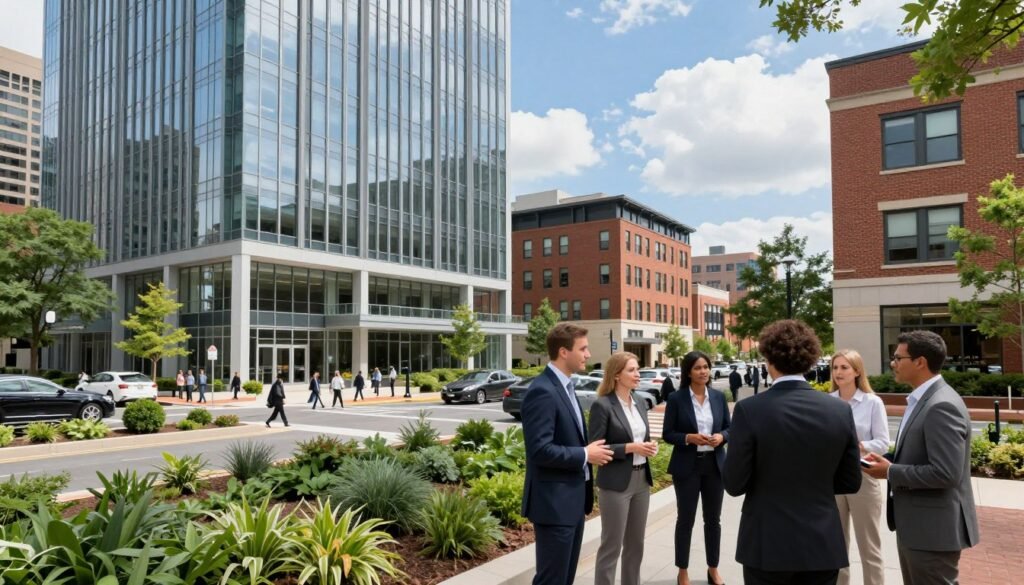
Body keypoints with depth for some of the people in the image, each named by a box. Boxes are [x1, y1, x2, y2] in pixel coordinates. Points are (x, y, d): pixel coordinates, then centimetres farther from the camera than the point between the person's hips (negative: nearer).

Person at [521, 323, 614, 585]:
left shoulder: (565, 386, 11)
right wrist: (585, 455, -17)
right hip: (554, 502, -10)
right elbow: (540, 450, -26)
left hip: (573, 498, 10)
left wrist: (588, 450, 4)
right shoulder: (542, 391, -20)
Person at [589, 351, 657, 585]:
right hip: (616, 483, -7)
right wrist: (629, 448, -21)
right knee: (611, 546, 1)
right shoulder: (602, 405, -13)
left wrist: (650, 446, -2)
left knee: (635, 544, 16)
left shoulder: (641, 404, 10)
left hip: (641, 481, 7)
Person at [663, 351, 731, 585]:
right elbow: (667, 434, -6)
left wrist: (721, 437, -13)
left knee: (713, 519, 13)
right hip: (687, 466, -3)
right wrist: (689, 438, -22)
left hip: (715, 465, 3)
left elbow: (730, 428, 8)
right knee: (686, 519, 7)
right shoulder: (676, 399, -7)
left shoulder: (719, 397, 3)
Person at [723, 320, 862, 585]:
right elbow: (851, 482, 2)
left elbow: (734, 484, -13)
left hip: (767, 545, -3)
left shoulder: (749, 410, -17)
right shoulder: (841, 410, -6)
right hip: (823, 544, 3)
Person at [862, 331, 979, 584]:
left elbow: (945, 473, -28)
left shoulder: (942, 405, -22)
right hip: (915, 525, 10)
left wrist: (890, 472, -18)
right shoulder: (923, 399, 11)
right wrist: (889, 461, 2)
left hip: (933, 529, -10)